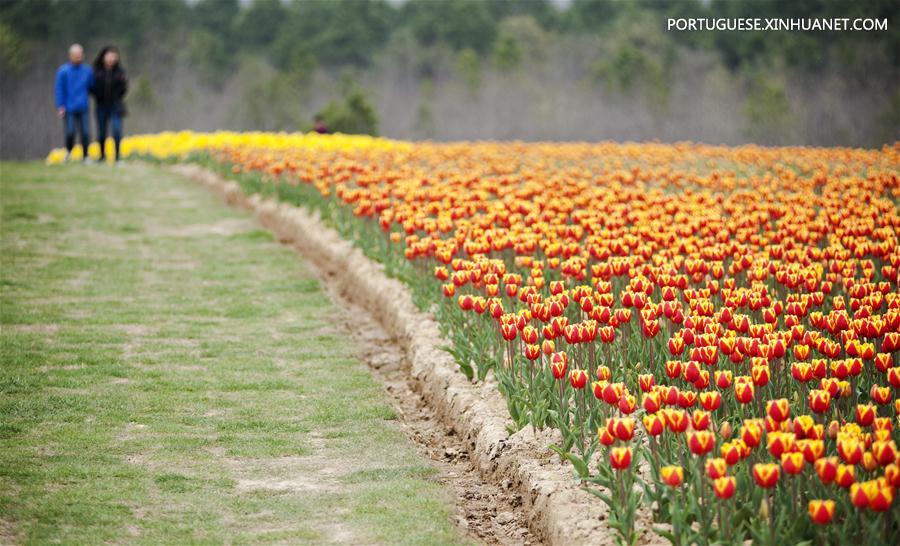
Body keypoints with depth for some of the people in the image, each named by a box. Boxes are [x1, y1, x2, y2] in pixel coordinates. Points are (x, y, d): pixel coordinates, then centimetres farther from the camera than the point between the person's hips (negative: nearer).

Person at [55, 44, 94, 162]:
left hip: (84, 109, 2)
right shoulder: (63, 71, -3)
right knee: (70, 133, -7)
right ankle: (68, 151, 21)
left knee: (85, 133, -3)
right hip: (69, 109, -2)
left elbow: (92, 87, 16)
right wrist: (60, 107, -6)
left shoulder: (88, 71, 4)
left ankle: (85, 156, 11)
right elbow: (59, 90, -2)